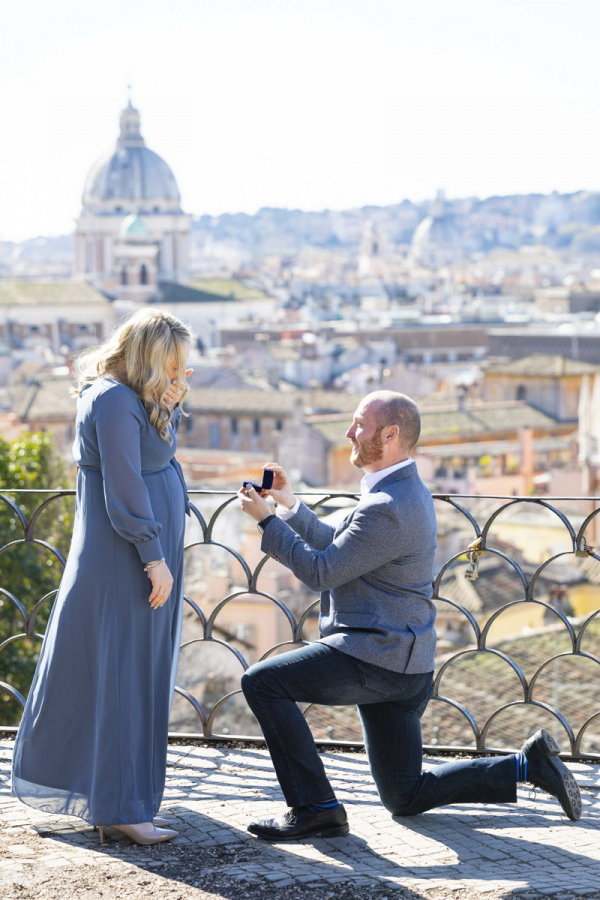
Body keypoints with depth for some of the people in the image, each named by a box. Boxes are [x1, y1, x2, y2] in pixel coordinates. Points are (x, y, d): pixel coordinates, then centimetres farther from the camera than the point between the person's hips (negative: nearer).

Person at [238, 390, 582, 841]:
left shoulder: (388, 508, -21)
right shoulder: (404, 489, 12)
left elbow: (321, 571, -17)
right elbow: (337, 547, 19)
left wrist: (266, 519, -9)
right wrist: (290, 503, 12)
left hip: (378, 657, -10)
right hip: (400, 666, 10)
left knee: (262, 682, -12)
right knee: (405, 797, 16)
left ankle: (315, 807, -10)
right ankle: (527, 763, 14)